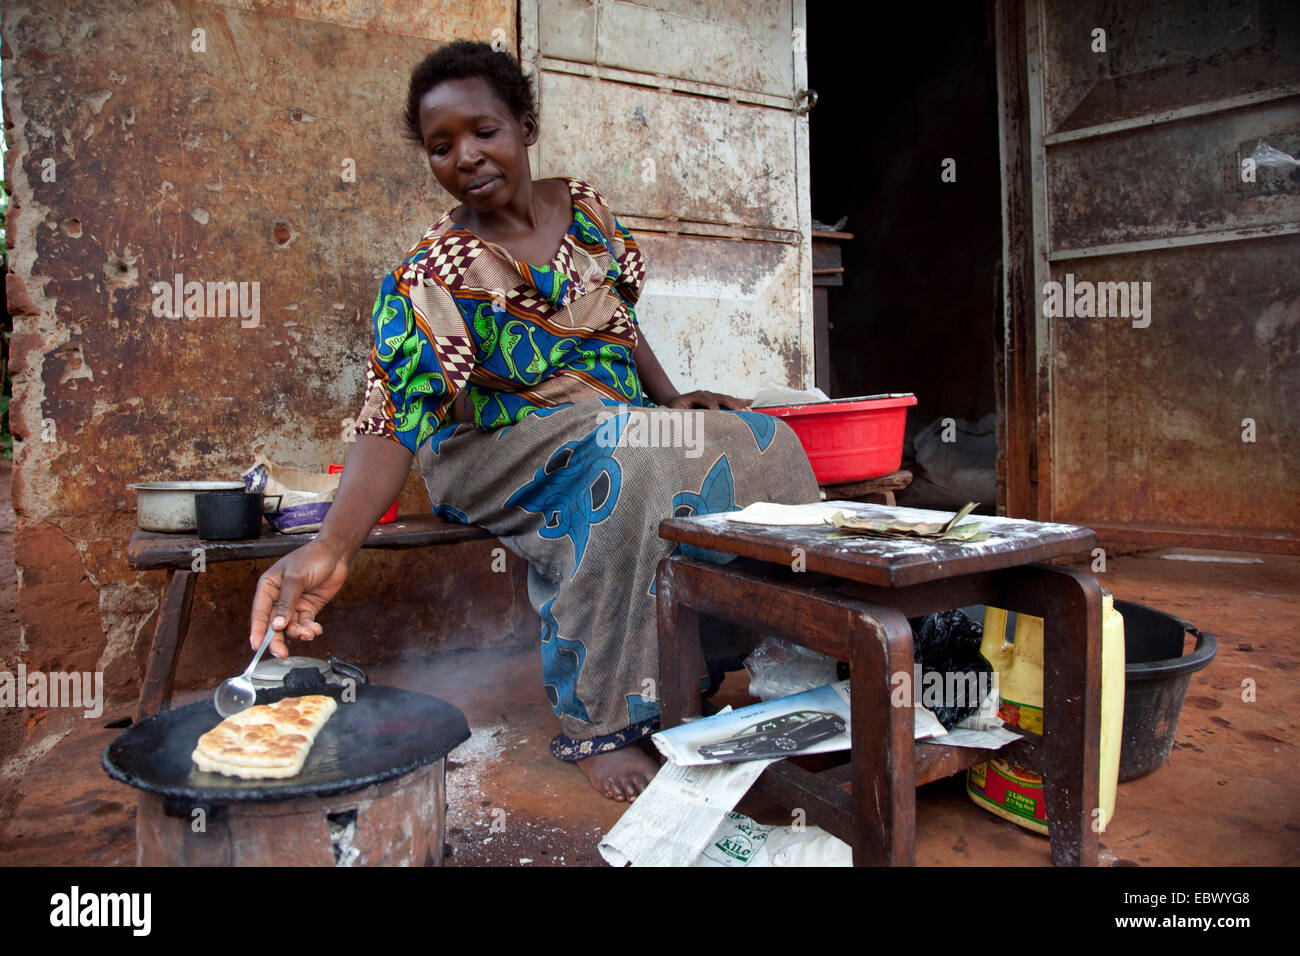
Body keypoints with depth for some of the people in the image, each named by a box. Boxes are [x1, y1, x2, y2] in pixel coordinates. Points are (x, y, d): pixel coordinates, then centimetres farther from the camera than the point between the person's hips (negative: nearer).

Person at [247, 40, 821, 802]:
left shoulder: (581, 204, 2)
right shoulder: (432, 280, -17)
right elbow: (393, 425, -27)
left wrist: (675, 401, 1)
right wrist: (331, 548, -42)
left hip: (620, 418, 6)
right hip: (499, 452, -5)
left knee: (761, 444, -16)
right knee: (627, 459, -37)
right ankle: (596, 726, -28)